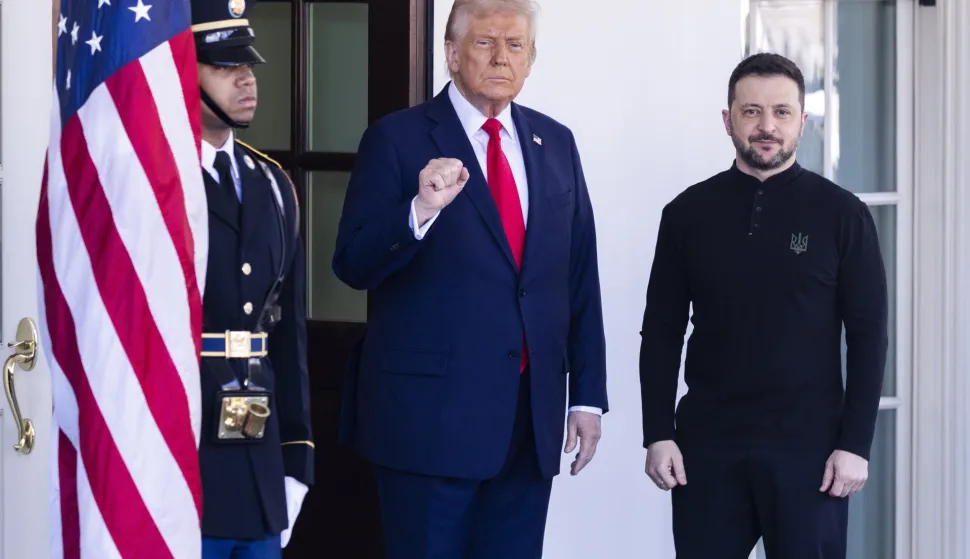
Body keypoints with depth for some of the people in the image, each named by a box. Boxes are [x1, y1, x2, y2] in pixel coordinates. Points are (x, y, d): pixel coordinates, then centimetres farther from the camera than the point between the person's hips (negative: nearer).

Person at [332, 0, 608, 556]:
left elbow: (581, 278, 13)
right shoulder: (397, 139, -3)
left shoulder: (556, 144, 11)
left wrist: (588, 394, 9)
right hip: (431, 411, -4)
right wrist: (419, 211, -26)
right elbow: (352, 265, -9)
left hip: (532, 418, 4)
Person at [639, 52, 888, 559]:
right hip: (707, 441, 2)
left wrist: (855, 443, -7)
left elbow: (868, 336, -1)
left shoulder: (841, 214, 0)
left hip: (808, 443, -1)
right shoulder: (688, 213, 5)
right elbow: (662, 333, 7)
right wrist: (658, 434, -1)